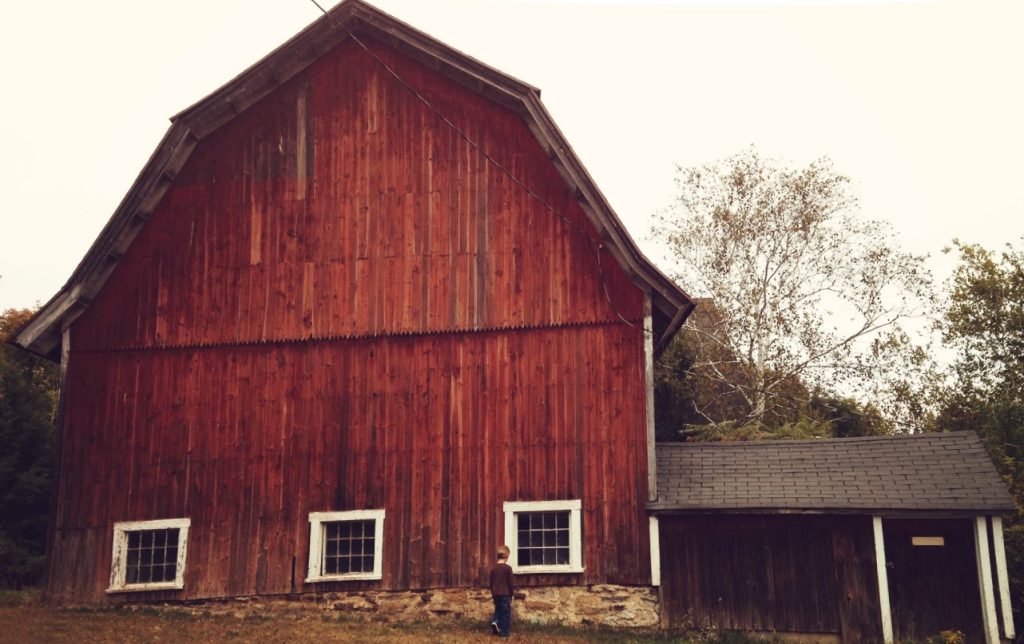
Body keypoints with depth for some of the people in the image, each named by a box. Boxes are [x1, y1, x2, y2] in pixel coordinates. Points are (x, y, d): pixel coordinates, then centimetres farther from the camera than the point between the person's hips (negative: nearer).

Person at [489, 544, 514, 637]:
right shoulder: (508, 568, -12)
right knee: (506, 613, 3)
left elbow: (491, 582, 10)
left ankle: (496, 622, -3)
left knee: (498, 610, 22)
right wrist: (511, 593, 5)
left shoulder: (494, 568, 4)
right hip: (505, 594, -5)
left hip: (495, 594, 5)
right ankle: (504, 632, 3)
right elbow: (510, 582, -8)